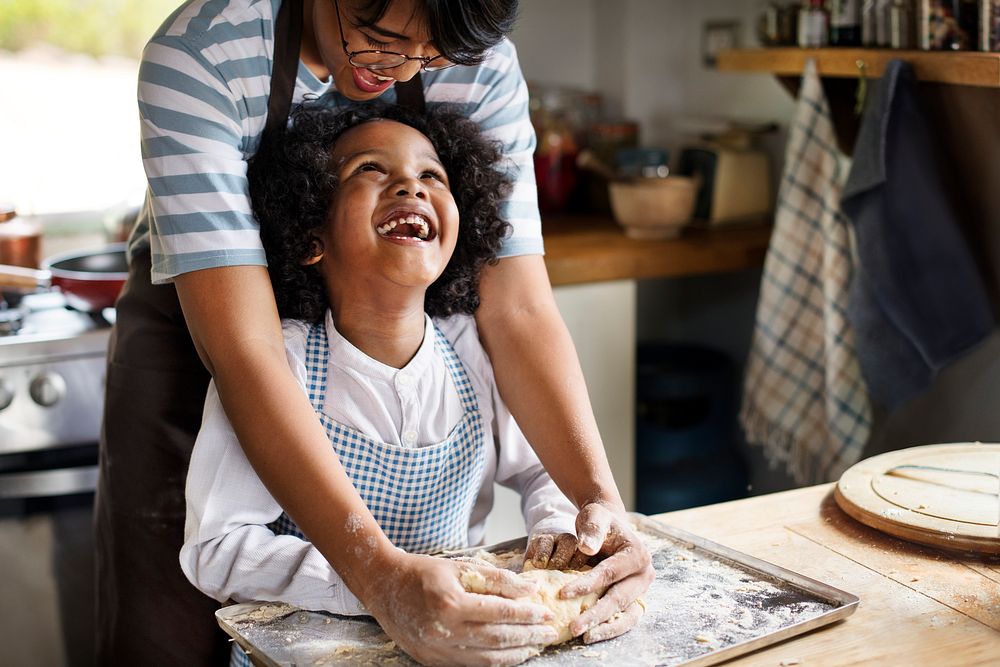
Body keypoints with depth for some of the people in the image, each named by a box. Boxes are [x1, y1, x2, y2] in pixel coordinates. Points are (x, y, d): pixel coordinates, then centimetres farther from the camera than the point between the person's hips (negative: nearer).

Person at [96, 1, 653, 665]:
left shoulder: (481, 65, -20)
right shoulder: (199, 54, -31)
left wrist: (600, 497, -37)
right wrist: (382, 574, -49)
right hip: (192, 330, -2)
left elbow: (518, 308, -21)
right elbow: (241, 343, -39)